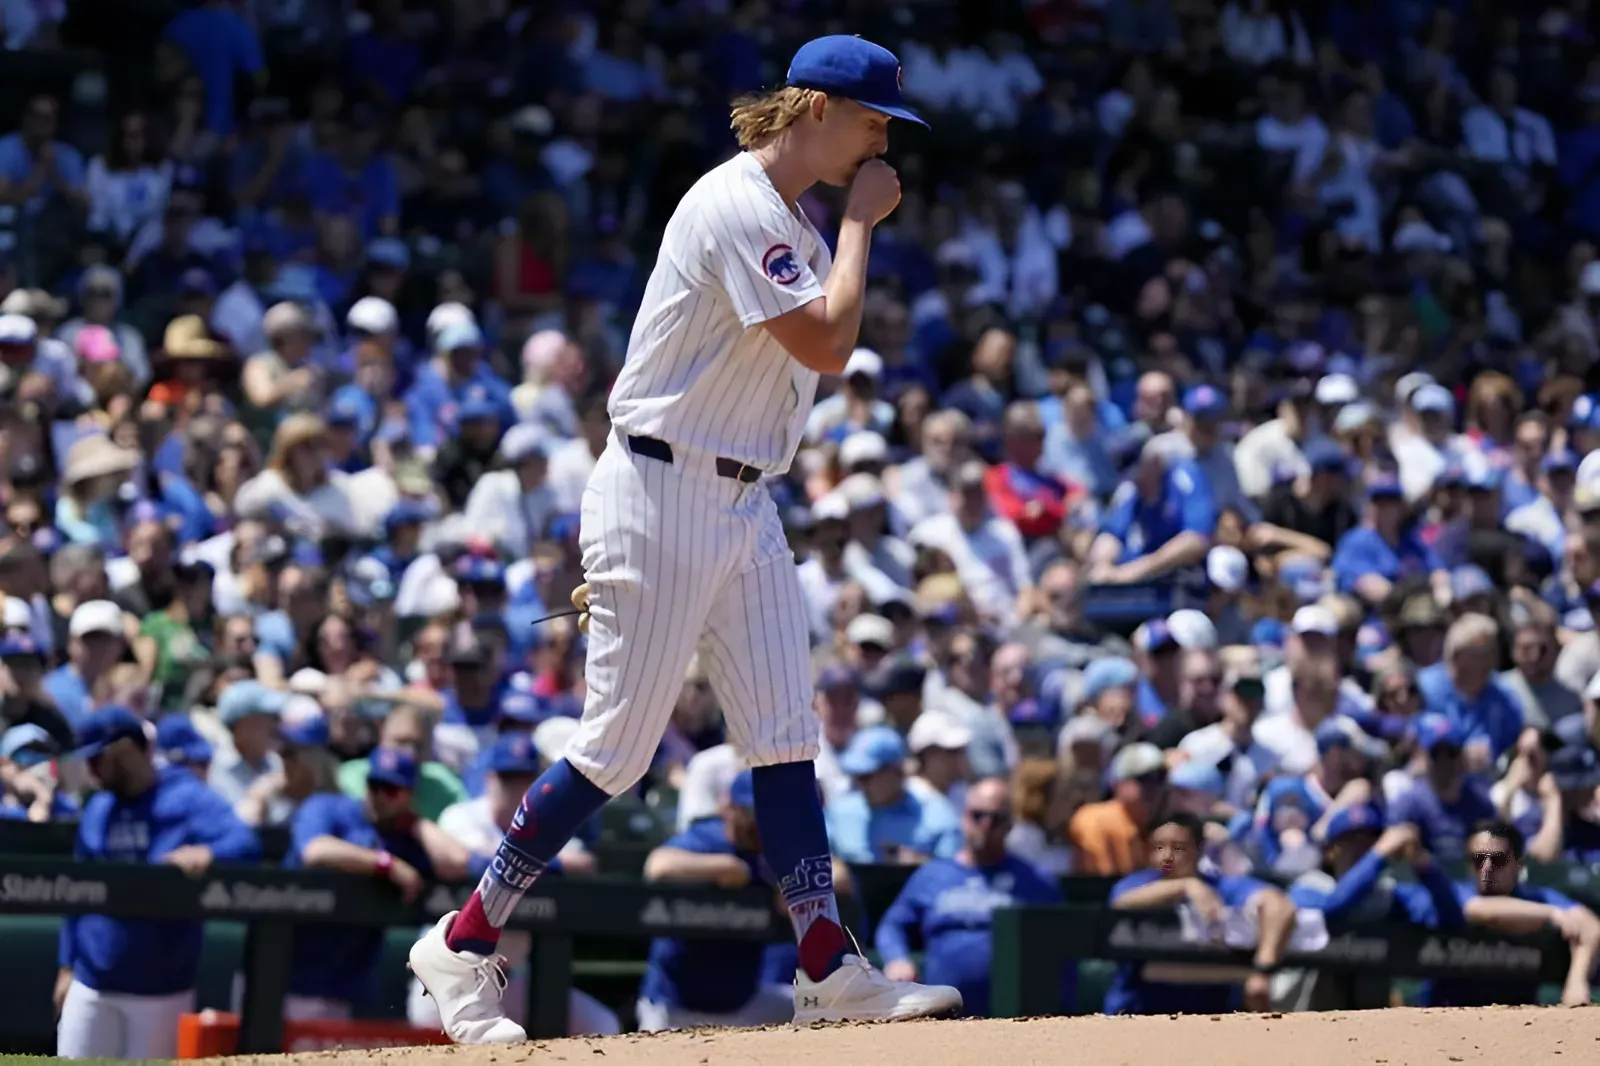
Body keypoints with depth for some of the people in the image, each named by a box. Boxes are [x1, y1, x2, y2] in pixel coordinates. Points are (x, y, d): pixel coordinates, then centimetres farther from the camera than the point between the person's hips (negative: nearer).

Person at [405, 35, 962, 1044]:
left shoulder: (795, 226, 15)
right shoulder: (737, 208, -16)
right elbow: (827, 345, -22)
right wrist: (862, 224, -12)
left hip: (745, 504, 10)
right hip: (661, 495, -9)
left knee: (788, 735, 3)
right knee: (617, 749, -6)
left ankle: (830, 971, 3)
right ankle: (463, 943, 5)